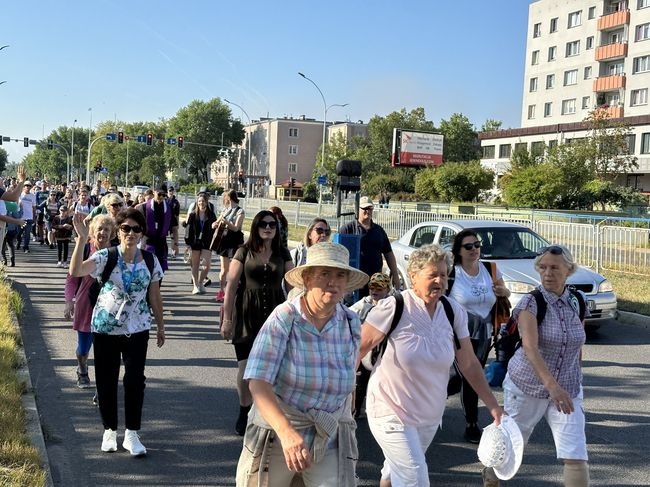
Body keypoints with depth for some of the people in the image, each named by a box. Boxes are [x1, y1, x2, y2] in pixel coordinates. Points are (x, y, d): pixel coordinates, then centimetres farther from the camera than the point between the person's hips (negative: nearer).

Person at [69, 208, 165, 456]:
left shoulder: (150, 261, -2)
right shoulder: (105, 257, -10)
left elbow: (154, 297, 7)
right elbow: (75, 271, -28)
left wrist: (161, 326, 12)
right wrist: (82, 239, -37)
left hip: (137, 330, 1)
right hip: (105, 328, -1)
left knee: (135, 381, 1)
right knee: (106, 381, 9)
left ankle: (131, 434, 14)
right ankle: (109, 431, 27)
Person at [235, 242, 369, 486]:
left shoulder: (351, 324, -4)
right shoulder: (283, 318, -16)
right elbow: (258, 383, -24)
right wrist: (286, 432, -37)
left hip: (330, 439, 2)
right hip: (276, 432, -2)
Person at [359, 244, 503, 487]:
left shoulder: (453, 312, -3)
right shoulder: (394, 307, -19)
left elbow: (469, 364, 3)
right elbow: (359, 347, -11)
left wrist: (493, 405, 1)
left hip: (430, 415, 5)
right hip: (392, 411, -5)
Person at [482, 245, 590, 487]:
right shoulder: (530, 303, -15)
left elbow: (577, 347, 13)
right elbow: (530, 347, -29)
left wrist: (576, 385, 16)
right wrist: (552, 386, -42)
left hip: (567, 390, 3)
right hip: (527, 387, -3)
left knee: (576, 457, -9)